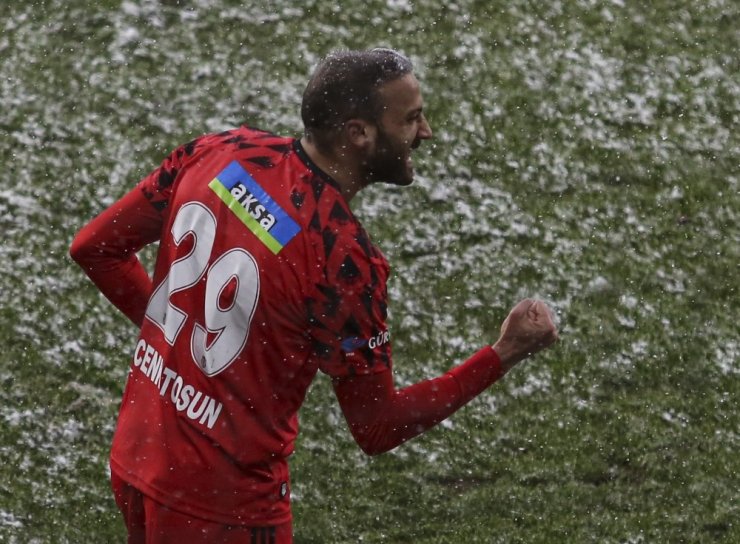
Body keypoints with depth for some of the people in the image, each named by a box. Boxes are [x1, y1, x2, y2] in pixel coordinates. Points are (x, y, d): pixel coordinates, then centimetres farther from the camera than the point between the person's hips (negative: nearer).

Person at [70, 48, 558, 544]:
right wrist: (502, 357, -12)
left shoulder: (219, 152, -7)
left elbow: (96, 247, 4)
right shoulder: (343, 259, -25)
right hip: (220, 503, -7)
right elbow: (377, 428, -15)